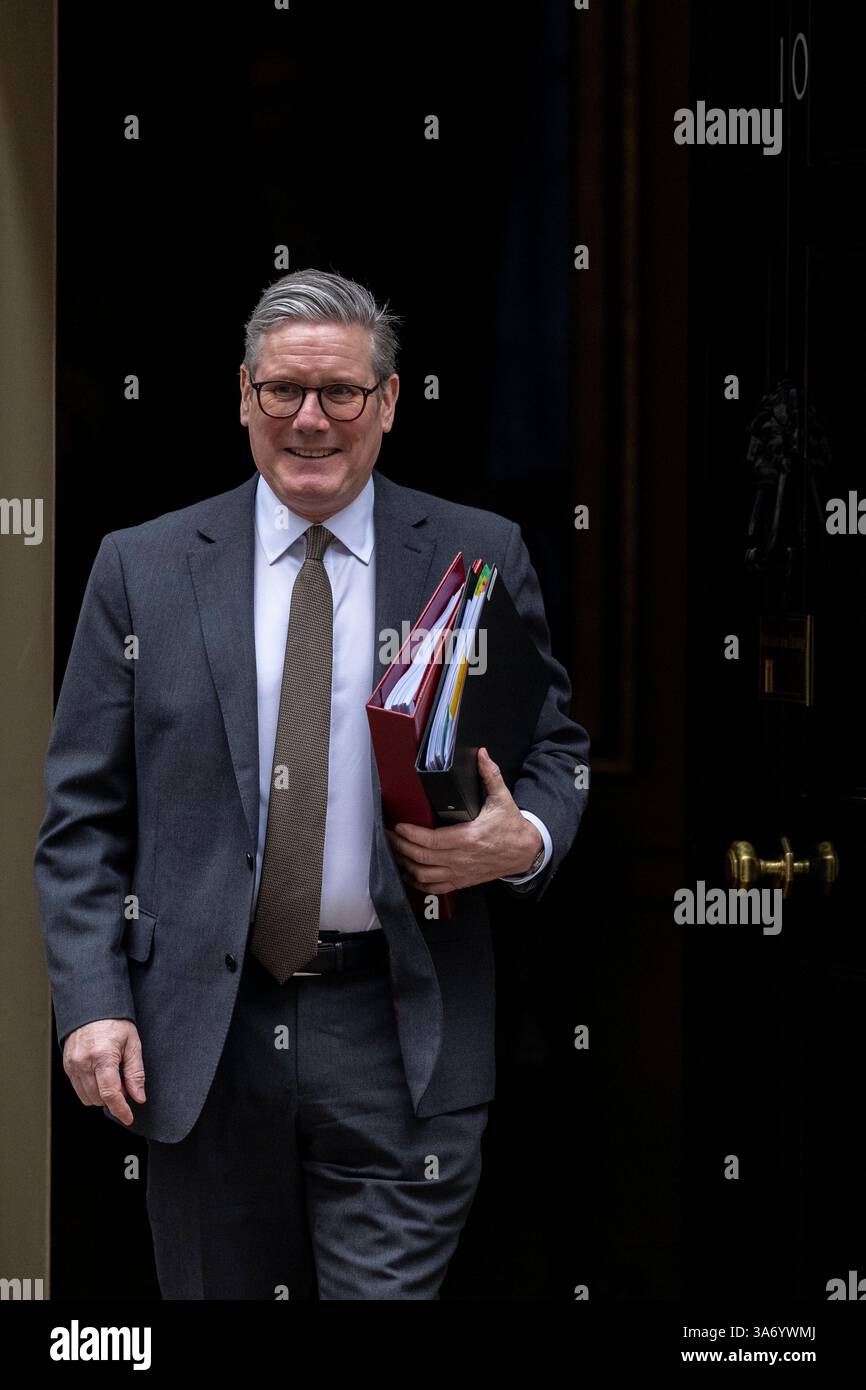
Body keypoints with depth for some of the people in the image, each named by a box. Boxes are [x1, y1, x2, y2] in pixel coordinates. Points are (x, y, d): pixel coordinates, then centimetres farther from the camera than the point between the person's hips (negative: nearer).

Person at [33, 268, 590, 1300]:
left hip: (400, 1032, -1)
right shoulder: (142, 568, 5)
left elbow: (556, 750, 12)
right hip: (200, 1033, 1)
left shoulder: (479, 557, 4)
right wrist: (92, 1003, -7)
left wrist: (526, 840, -11)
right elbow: (82, 814, 4)